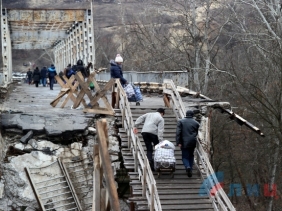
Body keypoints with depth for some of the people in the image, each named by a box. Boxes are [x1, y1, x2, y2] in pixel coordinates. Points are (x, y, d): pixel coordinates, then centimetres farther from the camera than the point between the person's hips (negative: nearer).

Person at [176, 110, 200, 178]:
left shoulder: (181, 121, -1)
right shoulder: (196, 123, 7)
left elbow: (178, 133, -7)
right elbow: (197, 133, 12)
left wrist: (178, 142, -7)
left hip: (184, 142, -2)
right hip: (193, 142, 2)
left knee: (185, 156, 3)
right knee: (191, 155, 18)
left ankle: (187, 167, -24)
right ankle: (190, 169, 16)